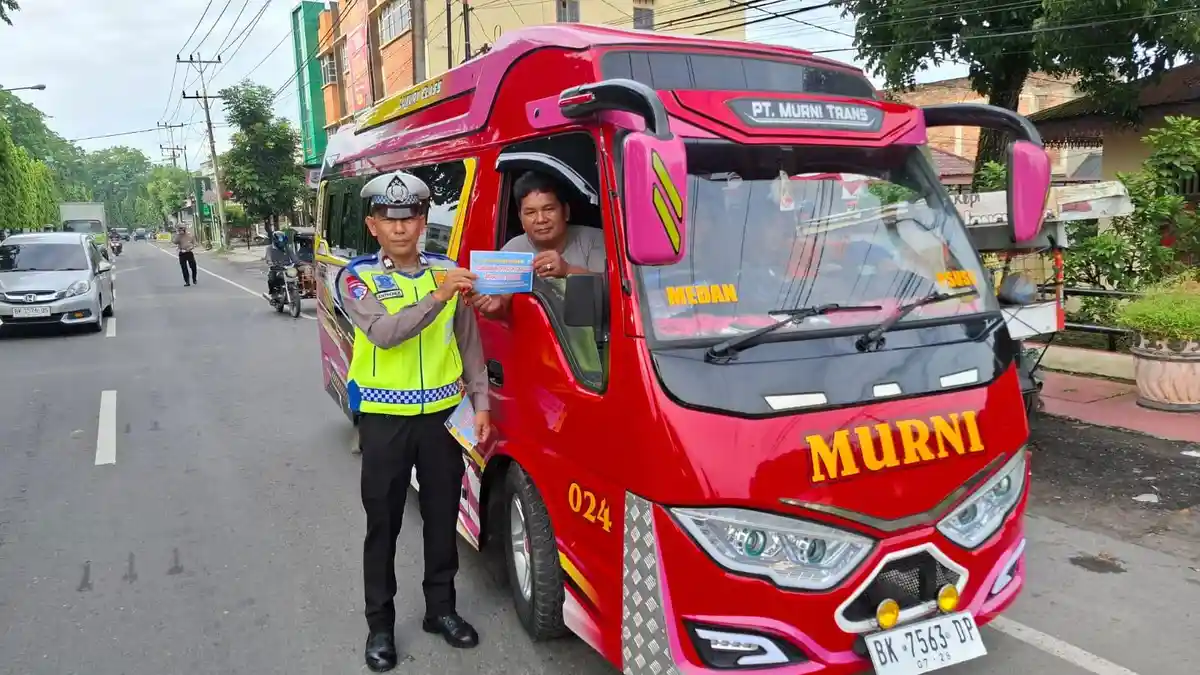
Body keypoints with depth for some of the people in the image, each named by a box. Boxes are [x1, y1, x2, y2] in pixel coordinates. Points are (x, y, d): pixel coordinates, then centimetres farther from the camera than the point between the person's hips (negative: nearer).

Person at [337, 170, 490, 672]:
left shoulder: (448, 272, 3)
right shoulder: (358, 278, -5)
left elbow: (470, 346, 7)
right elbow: (384, 334, -23)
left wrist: (480, 404, 2)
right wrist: (436, 297, -34)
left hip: (443, 414, 2)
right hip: (385, 417, -2)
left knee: (442, 517, 13)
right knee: (383, 524, 9)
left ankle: (440, 608, 31)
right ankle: (380, 623, 24)